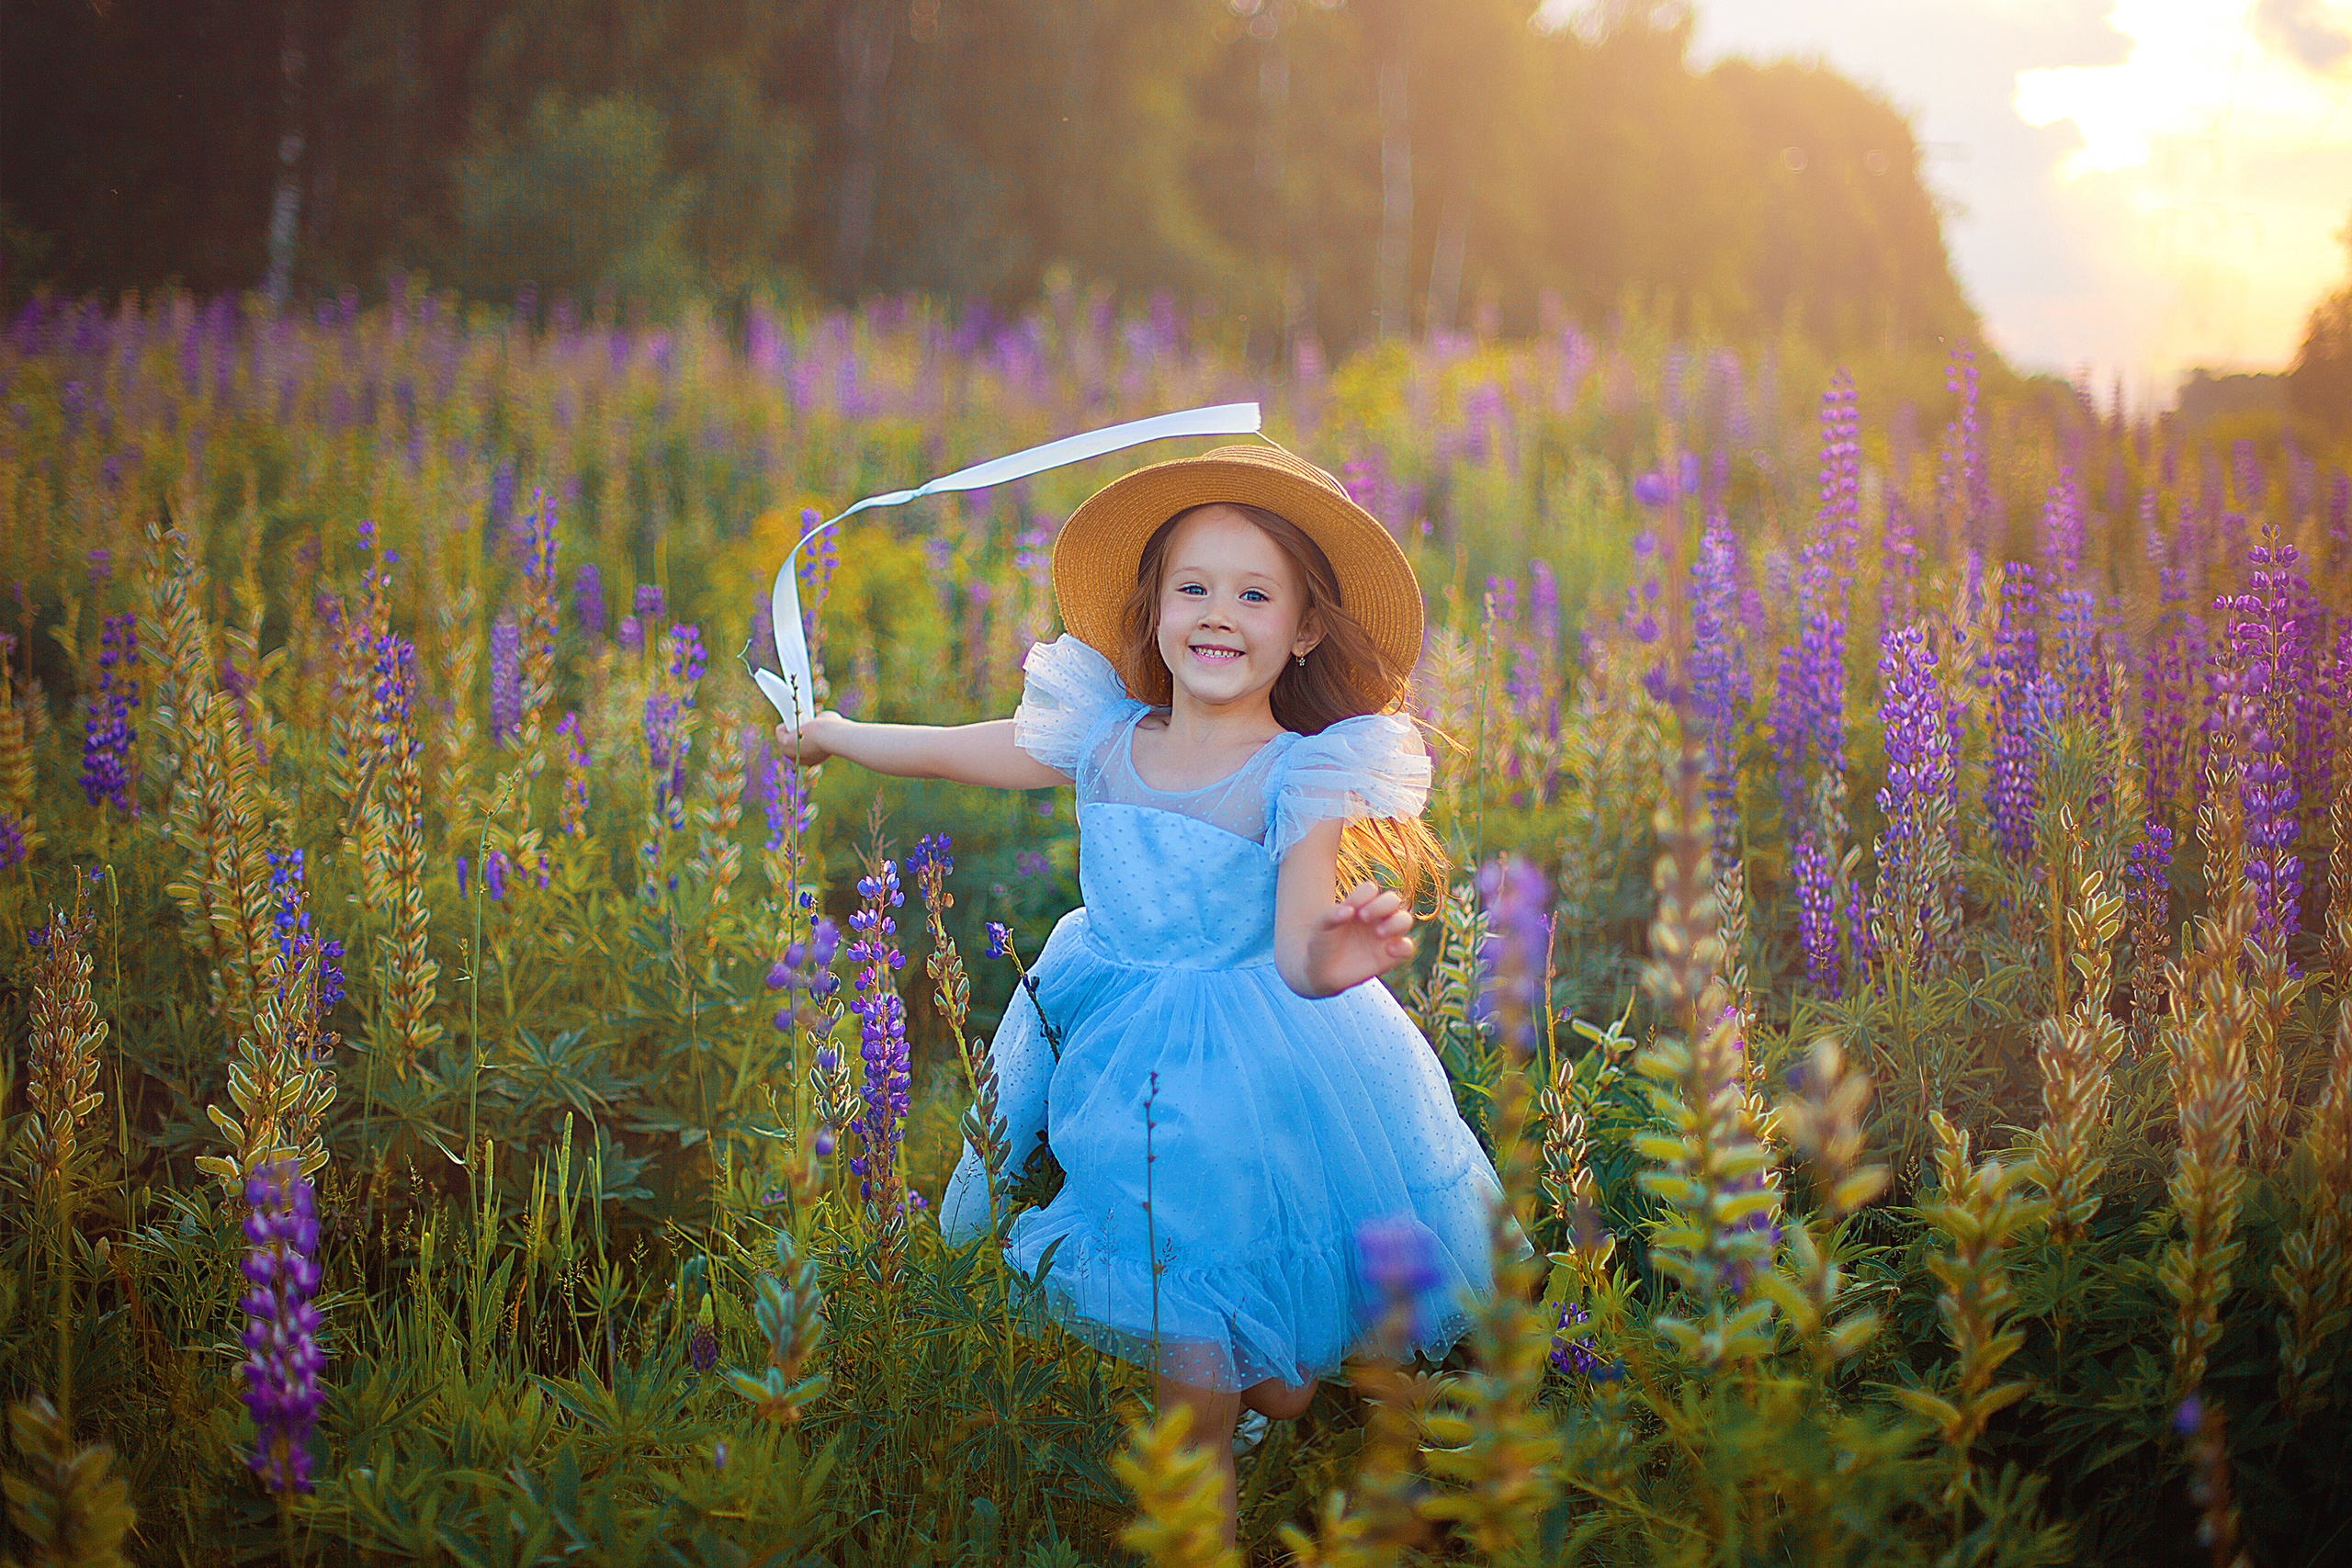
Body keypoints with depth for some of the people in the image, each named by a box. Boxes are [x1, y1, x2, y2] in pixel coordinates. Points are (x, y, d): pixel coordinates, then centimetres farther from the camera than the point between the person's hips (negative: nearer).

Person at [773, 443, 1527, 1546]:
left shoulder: (1305, 778, -14)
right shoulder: (1102, 740, -1)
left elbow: (1300, 948, -25)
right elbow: (951, 751, 14)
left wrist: (1334, 957, -48)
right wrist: (836, 735, 27)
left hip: (1258, 1062, -4)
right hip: (1112, 1047, 4)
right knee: (1153, 1287, 6)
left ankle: (1210, 1497, 28)